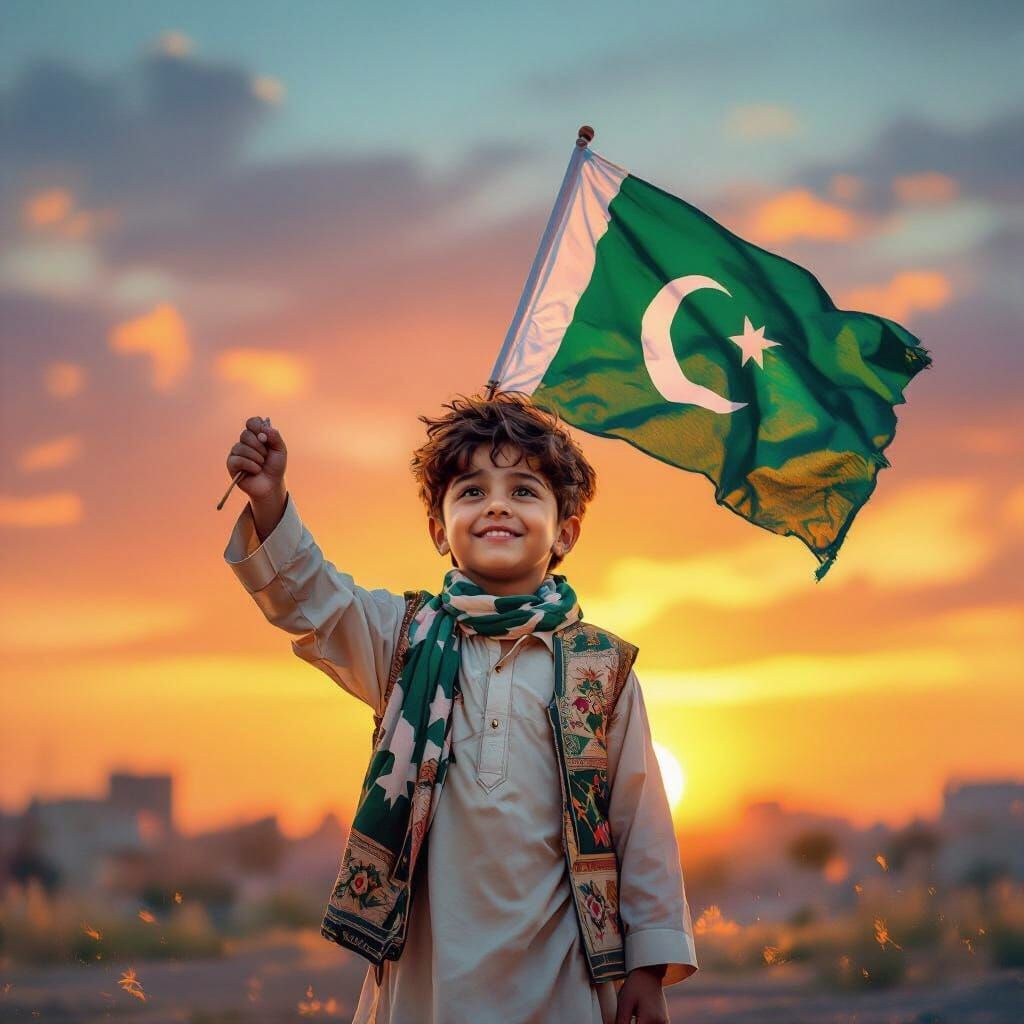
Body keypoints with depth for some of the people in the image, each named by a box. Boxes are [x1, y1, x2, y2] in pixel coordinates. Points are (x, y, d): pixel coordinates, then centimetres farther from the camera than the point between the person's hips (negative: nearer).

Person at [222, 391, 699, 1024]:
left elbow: (640, 821, 4)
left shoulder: (602, 668, 3)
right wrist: (269, 503, -26)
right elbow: (310, 600, -9)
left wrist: (650, 966, 1)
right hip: (422, 966, 1)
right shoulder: (406, 639, 7)